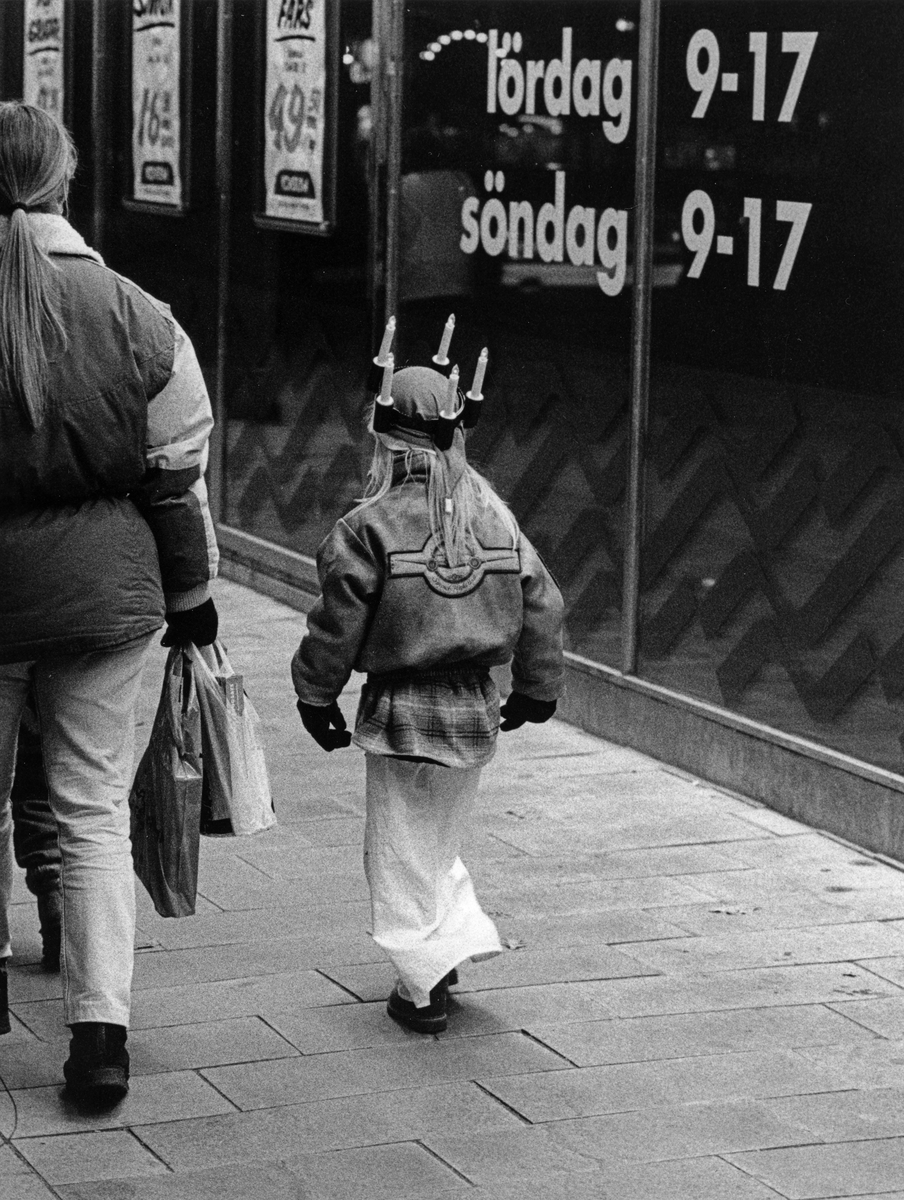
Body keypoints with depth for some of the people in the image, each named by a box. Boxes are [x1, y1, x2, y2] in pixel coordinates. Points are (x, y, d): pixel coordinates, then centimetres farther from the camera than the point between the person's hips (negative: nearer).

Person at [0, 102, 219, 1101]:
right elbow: (178, 479, 0)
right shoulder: (134, 315, -5)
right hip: (104, 586, 1)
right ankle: (100, 1028, 3)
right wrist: (190, 595, 12)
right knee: (95, 809, 8)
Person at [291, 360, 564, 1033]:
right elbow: (543, 606, 6)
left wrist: (317, 698, 4)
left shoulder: (370, 528, -14)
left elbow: (337, 624, -11)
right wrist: (537, 690, 19)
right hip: (475, 711, 5)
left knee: (401, 856, 6)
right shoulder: (496, 519, 1)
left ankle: (424, 990, 7)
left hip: (402, 712, -5)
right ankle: (462, 939, 13)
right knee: (439, 842, 24)